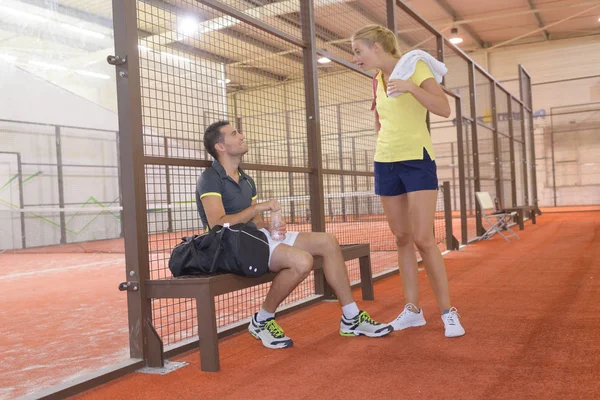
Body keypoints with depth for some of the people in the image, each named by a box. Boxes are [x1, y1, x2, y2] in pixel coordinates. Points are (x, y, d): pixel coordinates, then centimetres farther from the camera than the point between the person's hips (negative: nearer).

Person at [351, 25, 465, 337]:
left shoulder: (414, 66, -7)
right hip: (385, 162, 6)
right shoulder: (376, 80, 10)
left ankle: (448, 312, 1)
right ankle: (412, 310, 13)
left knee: (423, 238, -10)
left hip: (417, 160, -6)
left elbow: (444, 109, -19)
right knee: (402, 238, 6)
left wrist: (410, 87, -28)